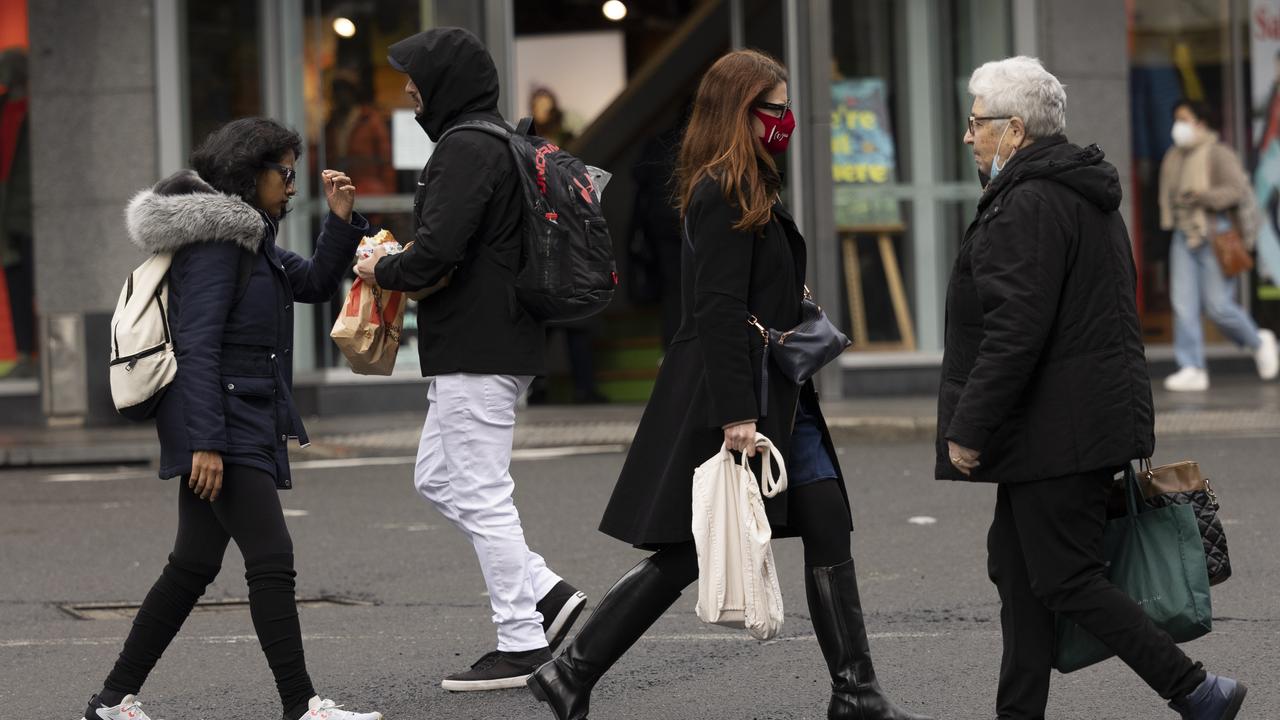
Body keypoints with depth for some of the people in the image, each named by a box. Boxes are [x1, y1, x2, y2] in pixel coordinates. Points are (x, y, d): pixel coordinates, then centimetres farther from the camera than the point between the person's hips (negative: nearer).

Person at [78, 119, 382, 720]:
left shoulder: (249, 238, 17)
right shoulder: (215, 242, -13)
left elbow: (314, 283, 24)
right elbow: (197, 346, -19)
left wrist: (341, 221, 7)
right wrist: (206, 442, -24)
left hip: (244, 423, 11)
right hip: (224, 430, -11)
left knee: (193, 567, 12)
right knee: (272, 559, -12)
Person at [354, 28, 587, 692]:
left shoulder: (466, 150, -16)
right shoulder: (500, 143, 16)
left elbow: (437, 251, -25)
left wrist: (383, 271, -6)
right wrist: (401, 266, 13)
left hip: (475, 350, -11)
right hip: (503, 340, 11)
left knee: (482, 497, -4)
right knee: (437, 480, 17)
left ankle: (520, 643, 1)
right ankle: (546, 593, 14)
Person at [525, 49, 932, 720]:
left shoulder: (750, 191, 15)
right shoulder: (724, 196, -15)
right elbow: (719, 311, -21)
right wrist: (736, 414, -25)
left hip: (779, 398, 10)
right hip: (735, 394, -10)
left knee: (828, 529, 5)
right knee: (684, 552, -5)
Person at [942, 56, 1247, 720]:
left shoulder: (1029, 204, -17)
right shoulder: (1084, 193, 16)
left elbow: (1015, 330, -24)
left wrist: (968, 429, -20)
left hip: (1056, 431, -11)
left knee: (1066, 580, -6)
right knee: (1016, 570, 13)